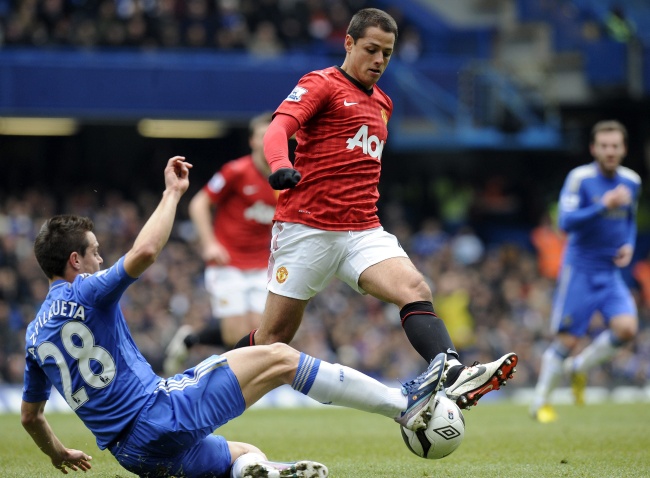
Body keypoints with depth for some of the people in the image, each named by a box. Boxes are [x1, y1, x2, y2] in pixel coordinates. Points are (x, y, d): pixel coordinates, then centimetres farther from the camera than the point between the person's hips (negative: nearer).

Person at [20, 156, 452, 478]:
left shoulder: (35, 335, 17)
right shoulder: (85, 293, -6)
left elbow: (29, 416, 25)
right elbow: (144, 252, -22)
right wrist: (173, 193, -9)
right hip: (158, 413, -8)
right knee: (278, 358, -4)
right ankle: (403, 404, -5)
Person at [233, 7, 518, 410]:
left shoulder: (382, 103, 19)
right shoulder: (321, 85, -3)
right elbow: (278, 129, -20)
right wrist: (281, 166, -40)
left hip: (362, 231, 5)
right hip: (306, 226, -5)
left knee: (415, 289, -22)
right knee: (273, 338, 0)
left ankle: (455, 377, -40)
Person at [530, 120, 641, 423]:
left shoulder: (631, 181, 6)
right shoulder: (580, 178, -12)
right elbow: (566, 222, -22)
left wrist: (629, 245, 3)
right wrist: (603, 205, -30)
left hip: (611, 272, 5)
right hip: (579, 270, -5)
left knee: (626, 328, -17)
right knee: (566, 341, -4)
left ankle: (579, 367, 10)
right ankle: (540, 403, 16)